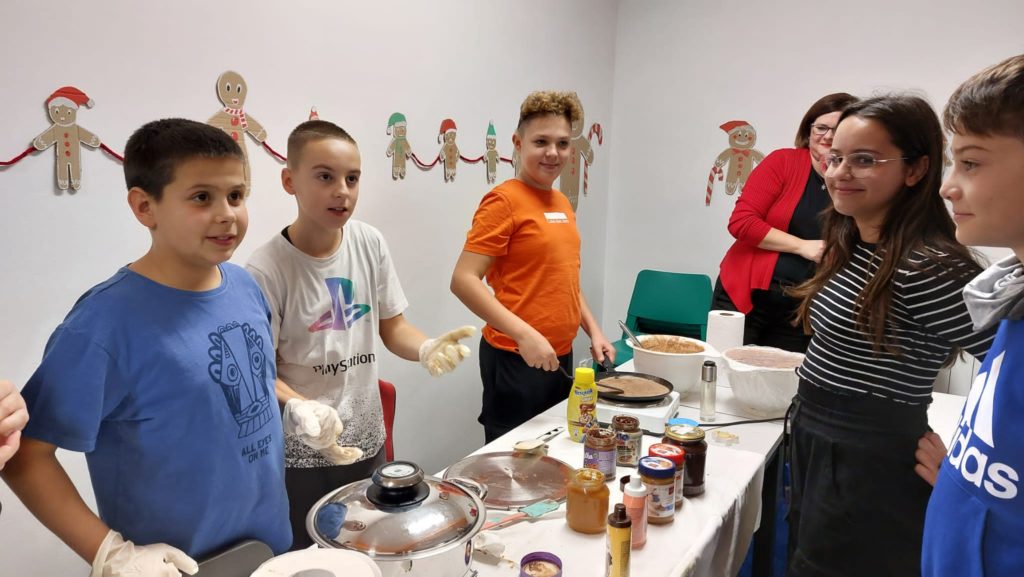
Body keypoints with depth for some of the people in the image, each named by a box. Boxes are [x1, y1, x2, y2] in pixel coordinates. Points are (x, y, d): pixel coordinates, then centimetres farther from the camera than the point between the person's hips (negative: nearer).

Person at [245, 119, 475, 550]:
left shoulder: (370, 243, -6)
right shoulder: (266, 270, -19)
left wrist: (426, 349, -17)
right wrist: (300, 408, -33)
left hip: (367, 440, 4)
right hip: (302, 455, -4)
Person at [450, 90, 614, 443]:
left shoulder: (562, 203, 11)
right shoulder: (504, 200, -12)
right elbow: (463, 281, -19)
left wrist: (593, 330, 12)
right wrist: (524, 334, -26)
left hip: (560, 356, 8)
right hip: (515, 360, -7)